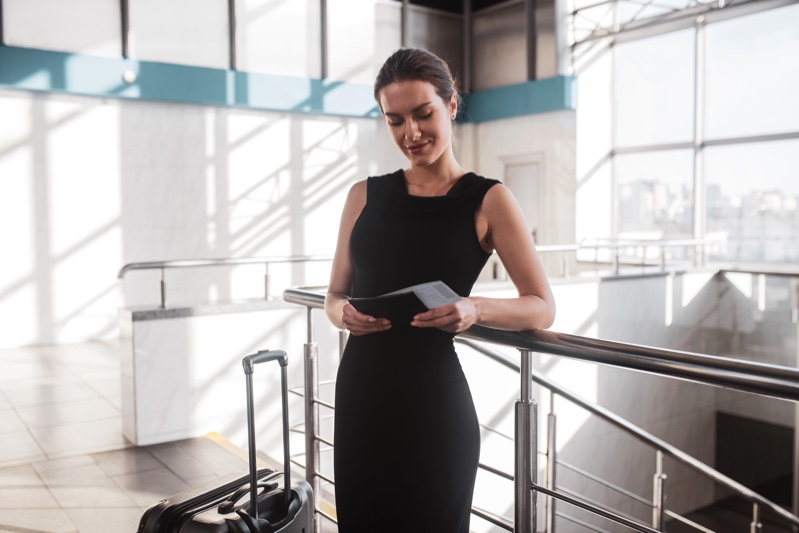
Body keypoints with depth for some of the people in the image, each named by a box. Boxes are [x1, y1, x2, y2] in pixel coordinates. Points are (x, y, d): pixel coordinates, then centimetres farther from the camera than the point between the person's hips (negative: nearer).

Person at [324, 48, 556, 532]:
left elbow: (542, 308, -4)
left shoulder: (488, 200, -3)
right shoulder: (365, 195, 7)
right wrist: (344, 313, -12)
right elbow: (335, 295, 12)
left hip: (434, 405, -3)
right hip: (360, 397, 4)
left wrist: (475, 310, -23)